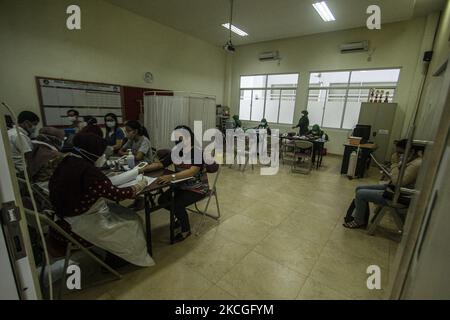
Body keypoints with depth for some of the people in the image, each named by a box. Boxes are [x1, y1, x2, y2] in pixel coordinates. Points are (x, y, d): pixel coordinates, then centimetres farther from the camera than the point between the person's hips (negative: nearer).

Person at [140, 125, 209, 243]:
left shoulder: (197, 151, -20)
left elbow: (193, 171, -35)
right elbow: (160, 164, 4)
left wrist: (172, 177, -46)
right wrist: (143, 168, -11)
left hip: (197, 188, -7)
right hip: (181, 186, 7)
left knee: (177, 204, -24)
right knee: (162, 200, -6)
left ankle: (186, 230, 4)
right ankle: (181, 216, 22)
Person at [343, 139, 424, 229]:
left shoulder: (416, 164, -25)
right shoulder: (411, 159, 5)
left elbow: (398, 182, -29)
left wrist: (395, 164, -22)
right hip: (391, 187, 10)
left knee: (360, 194, -14)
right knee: (360, 188, 7)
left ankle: (359, 222, 7)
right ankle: (357, 216, 15)